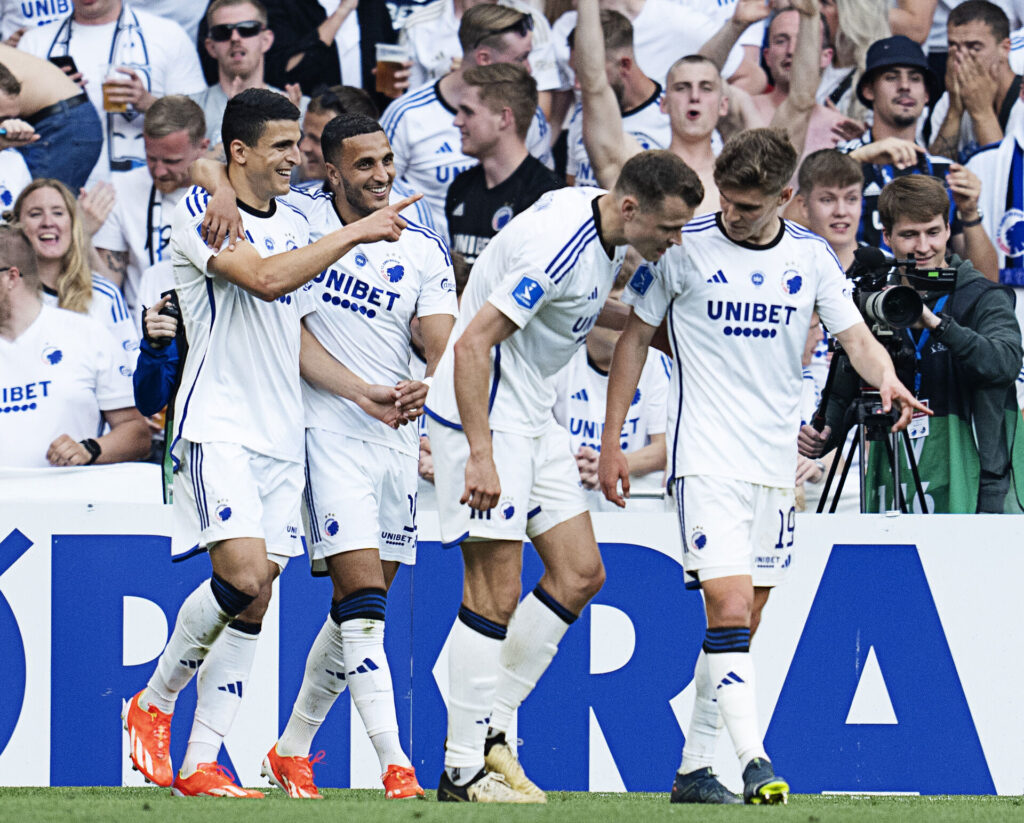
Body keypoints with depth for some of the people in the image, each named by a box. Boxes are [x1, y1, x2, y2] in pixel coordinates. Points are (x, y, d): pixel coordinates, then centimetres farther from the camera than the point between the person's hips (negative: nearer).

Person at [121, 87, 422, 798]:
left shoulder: (296, 226, 17)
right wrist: (355, 234, -17)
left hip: (281, 437, 7)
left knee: (255, 602, 1)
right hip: (217, 427, -7)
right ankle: (155, 701, 1)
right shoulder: (200, 213, -7)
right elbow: (265, 279, -23)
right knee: (244, 574, -21)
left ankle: (201, 764, 3)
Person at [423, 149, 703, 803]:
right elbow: (473, 343, -28)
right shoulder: (560, 246, -26)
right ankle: (464, 768, -4)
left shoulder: (606, 237, 3)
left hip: (532, 418, 10)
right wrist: (480, 454, -32)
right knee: (495, 594, -9)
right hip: (484, 414, -10)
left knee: (580, 573, 7)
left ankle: (490, 727, 13)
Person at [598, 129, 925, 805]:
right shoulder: (684, 247, -3)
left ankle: (695, 768, 14)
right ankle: (755, 761, -25)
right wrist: (612, 441, 3)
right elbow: (636, 337, 5)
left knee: (742, 623, 7)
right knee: (730, 609, -18)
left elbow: (856, 337, 5)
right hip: (707, 461, -4)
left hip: (777, 466, 5)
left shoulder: (812, 257, 5)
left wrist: (886, 377, -19)